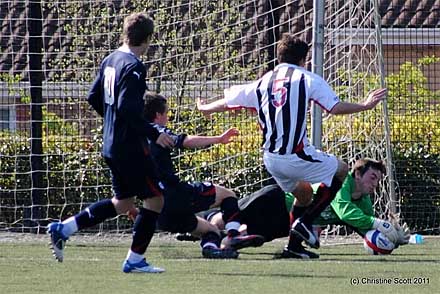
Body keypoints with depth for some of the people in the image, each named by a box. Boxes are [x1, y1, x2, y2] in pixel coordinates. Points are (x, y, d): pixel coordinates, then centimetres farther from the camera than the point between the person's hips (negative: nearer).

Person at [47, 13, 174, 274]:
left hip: (112, 144, 10)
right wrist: (155, 134, -21)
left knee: (123, 203, 20)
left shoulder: (110, 60, 10)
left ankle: (63, 229, 16)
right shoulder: (134, 67, -18)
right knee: (155, 199, -1)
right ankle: (135, 260, 0)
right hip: (130, 147, -10)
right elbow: (128, 108, -26)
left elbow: (94, 98, 18)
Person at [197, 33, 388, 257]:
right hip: (297, 156, -6)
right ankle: (305, 222, 2)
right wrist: (365, 106, 5)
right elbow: (335, 107, -8)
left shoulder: (262, 82, 13)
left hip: (270, 159, 6)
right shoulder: (306, 79, -1)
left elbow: (226, 102, 21)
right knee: (341, 171, 13)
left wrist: (204, 108, 41)